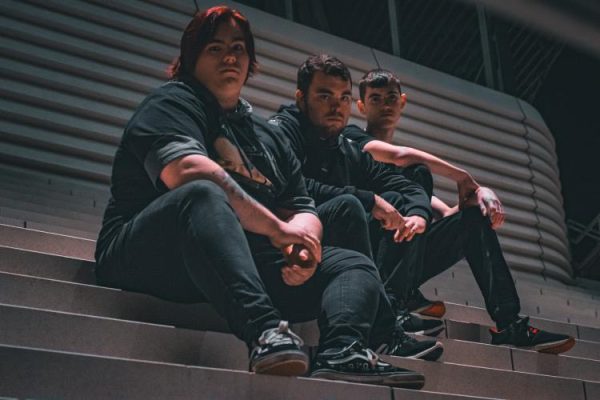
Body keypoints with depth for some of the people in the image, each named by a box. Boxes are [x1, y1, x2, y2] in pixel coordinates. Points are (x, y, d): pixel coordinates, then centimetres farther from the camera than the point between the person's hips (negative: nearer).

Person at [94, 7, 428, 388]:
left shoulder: (268, 134, 25)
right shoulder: (172, 102, 3)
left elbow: (303, 210, 18)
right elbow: (186, 172, -18)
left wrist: (302, 242, -8)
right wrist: (279, 229, -18)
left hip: (248, 264, 7)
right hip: (153, 253, -7)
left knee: (355, 266, -2)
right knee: (203, 195, -35)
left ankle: (341, 352, -36)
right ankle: (265, 332, -54)